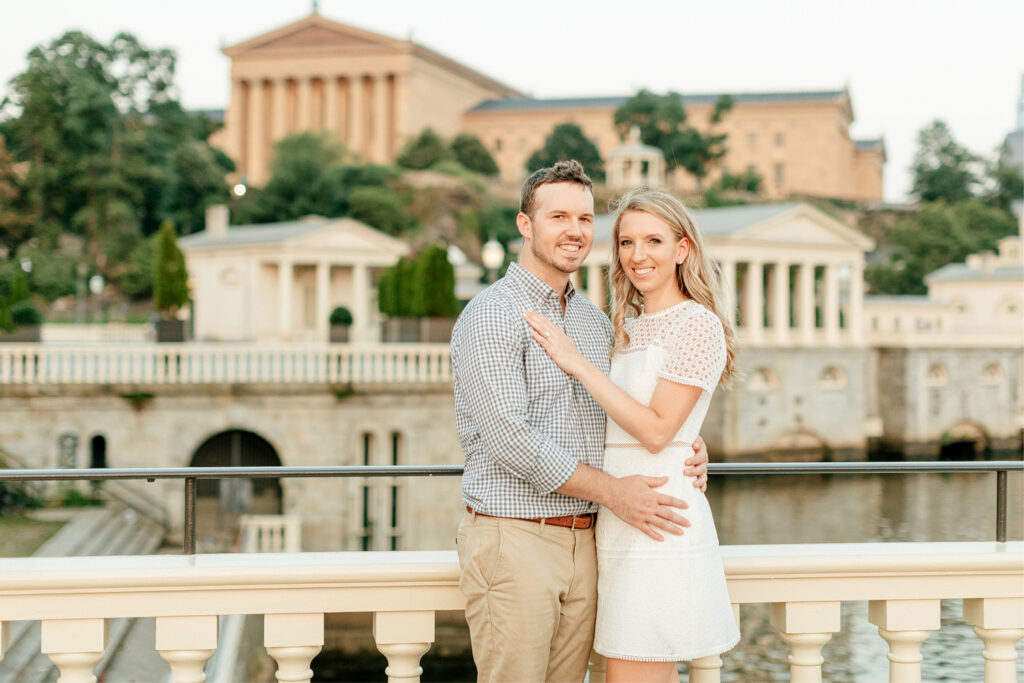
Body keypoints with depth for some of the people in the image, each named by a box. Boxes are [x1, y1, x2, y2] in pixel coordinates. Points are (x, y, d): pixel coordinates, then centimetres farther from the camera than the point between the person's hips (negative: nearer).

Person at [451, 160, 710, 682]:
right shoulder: (491, 315, -9)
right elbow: (509, 437, -18)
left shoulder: (597, 322, 15)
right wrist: (611, 492, -17)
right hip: (513, 539, -7)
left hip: (583, 541, 7)